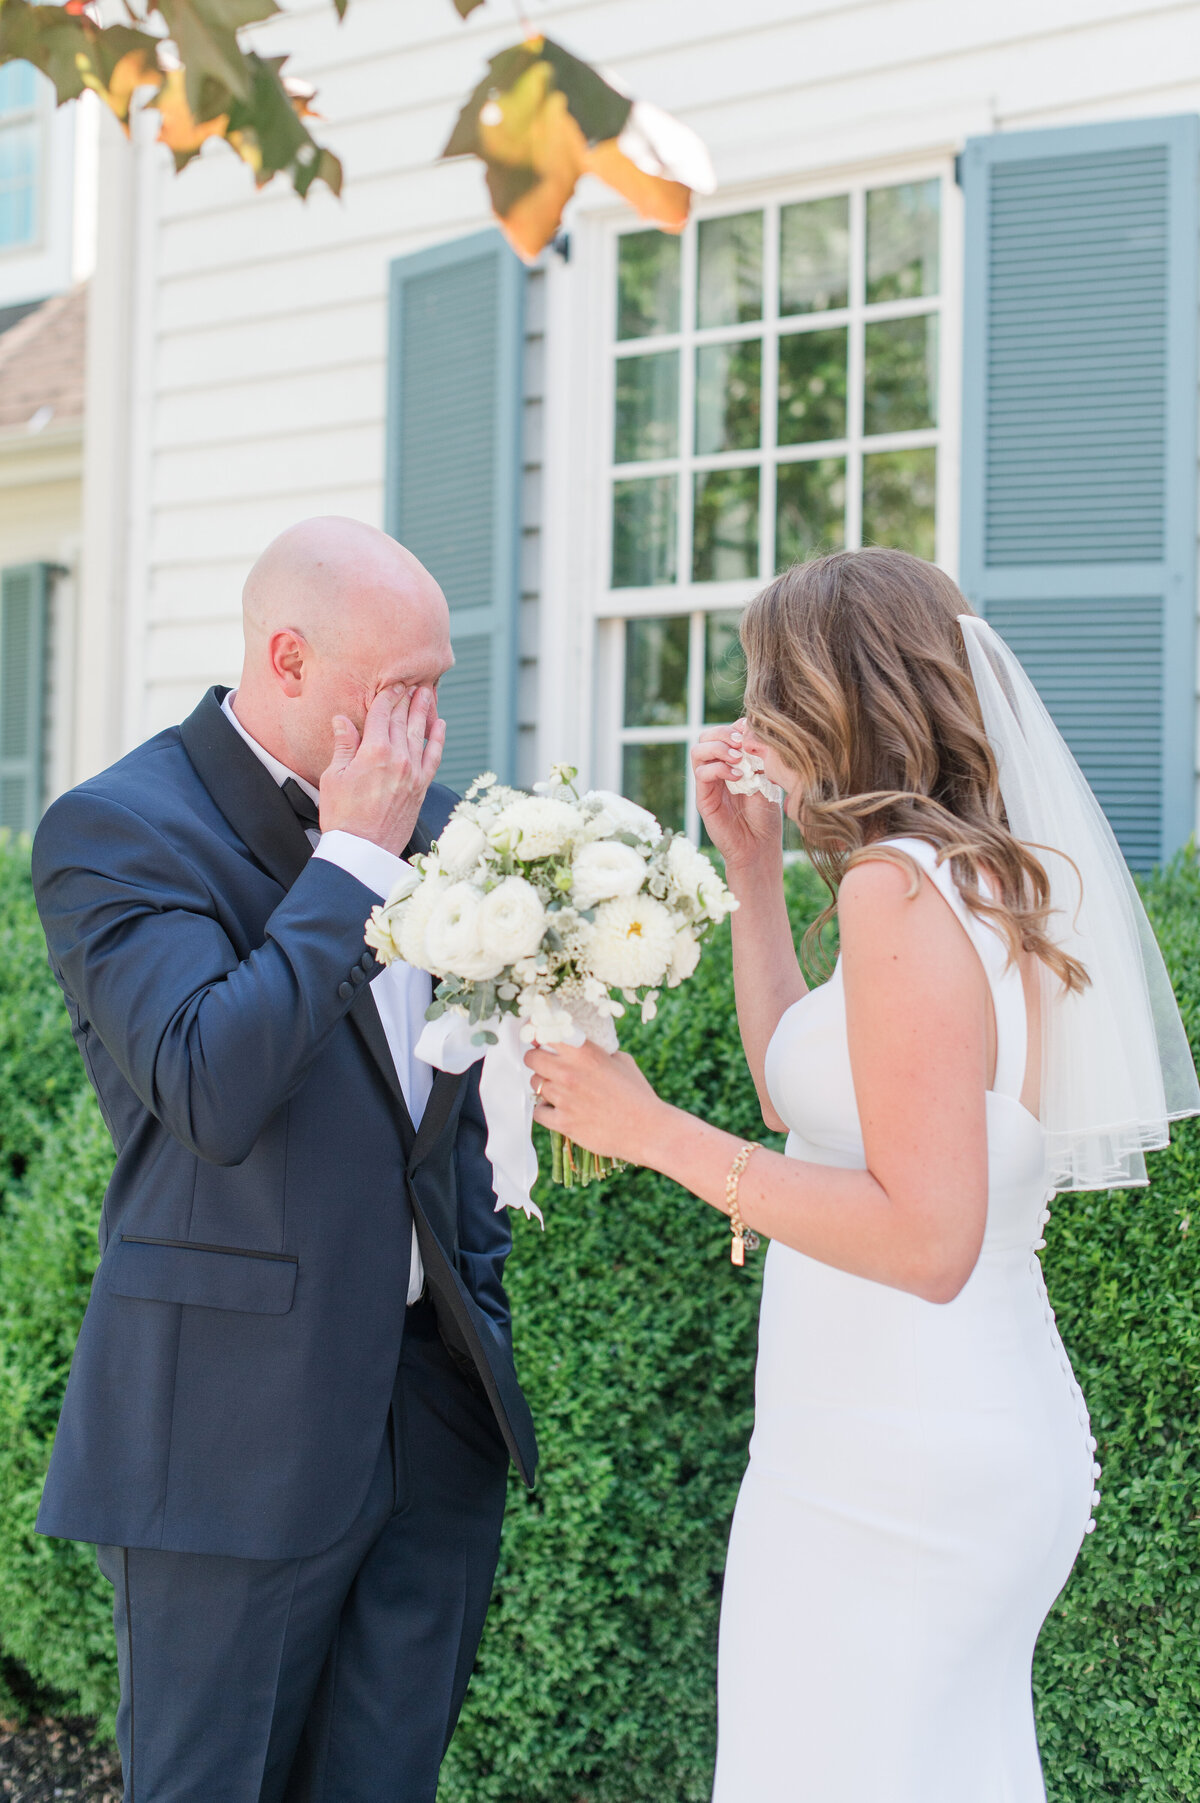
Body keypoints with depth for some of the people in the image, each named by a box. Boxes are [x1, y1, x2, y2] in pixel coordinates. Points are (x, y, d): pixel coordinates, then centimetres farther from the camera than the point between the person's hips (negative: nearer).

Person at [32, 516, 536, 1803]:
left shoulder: (428, 822, 9)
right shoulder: (117, 830, -12)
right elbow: (214, 1092, -26)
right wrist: (349, 858, -19)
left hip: (435, 1406, 6)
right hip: (238, 1431, -6)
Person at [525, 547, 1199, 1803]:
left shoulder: (898, 884, -17)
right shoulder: (990, 876, 10)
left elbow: (928, 1240, -23)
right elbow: (805, 1100, 18)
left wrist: (654, 1132, -18)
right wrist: (751, 868, 16)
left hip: (891, 1469, -9)